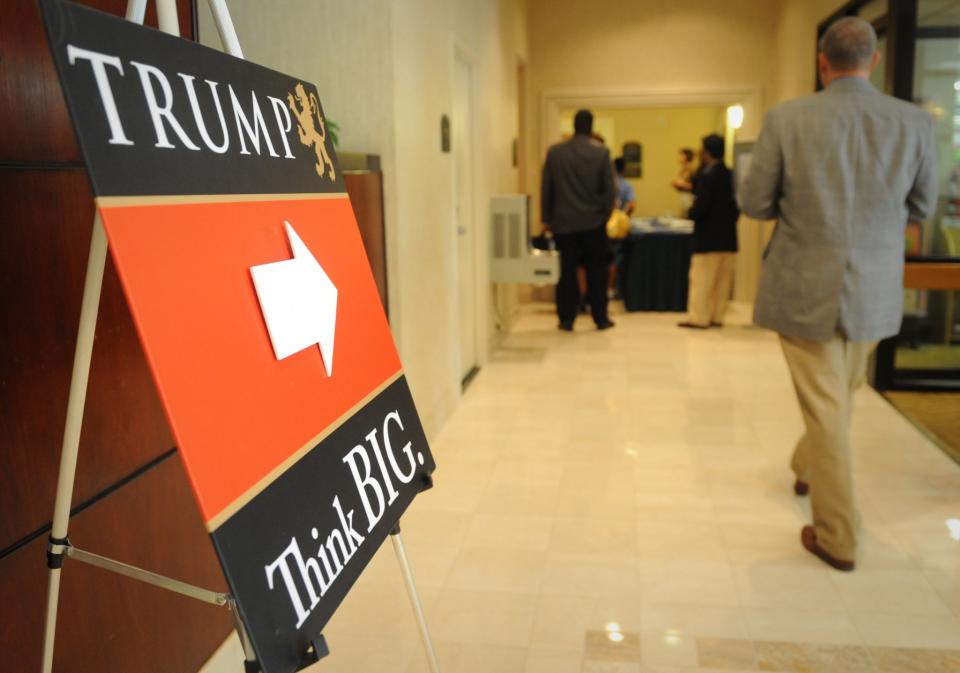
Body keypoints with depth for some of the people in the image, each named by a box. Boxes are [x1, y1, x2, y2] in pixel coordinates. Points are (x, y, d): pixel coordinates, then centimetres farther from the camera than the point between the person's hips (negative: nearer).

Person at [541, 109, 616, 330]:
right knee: (596, 271, 7)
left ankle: (566, 319, 8)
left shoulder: (554, 152, 0)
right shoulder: (601, 152, -5)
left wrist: (547, 218, 11)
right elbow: (608, 188, -3)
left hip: (563, 221, 1)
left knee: (566, 271, 5)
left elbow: (546, 188, 3)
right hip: (593, 222, -1)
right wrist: (606, 214, 10)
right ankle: (601, 318, 12)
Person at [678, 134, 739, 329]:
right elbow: (737, 206, 9)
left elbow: (700, 207, -20)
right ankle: (716, 316, 15)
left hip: (709, 237, -7)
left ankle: (699, 318, 3)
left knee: (702, 279, 0)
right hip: (728, 237, 7)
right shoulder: (731, 175, 7)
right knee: (722, 280, 10)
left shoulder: (706, 175, -14)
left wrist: (690, 213, -1)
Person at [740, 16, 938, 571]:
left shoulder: (786, 119, -11)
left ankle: (838, 537, 15)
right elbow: (921, 208, 7)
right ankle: (809, 467, 50)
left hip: (805, 289, -3)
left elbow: (754, 204, -4)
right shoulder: (917, 122, -4)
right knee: (841, 397, 25)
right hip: (875, 292, 3)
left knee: (826, 408, 7)